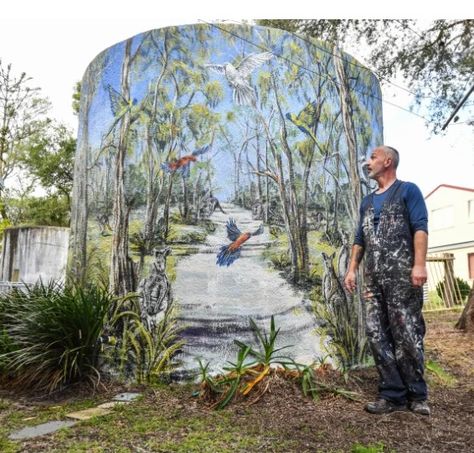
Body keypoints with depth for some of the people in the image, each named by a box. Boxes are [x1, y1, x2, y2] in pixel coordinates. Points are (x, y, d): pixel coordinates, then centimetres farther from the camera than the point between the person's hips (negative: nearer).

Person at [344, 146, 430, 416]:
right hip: (374, 279, 7)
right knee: (377, 336, 2)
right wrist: (352, 269, 13)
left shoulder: (408, 190, 4)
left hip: (402, 276, -6)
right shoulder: (368, 202, 23)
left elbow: (420, 228, -7)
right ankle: (393, 394, 10)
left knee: (406, 335, -4)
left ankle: (417, 395, 11)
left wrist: (420, 264, -19)